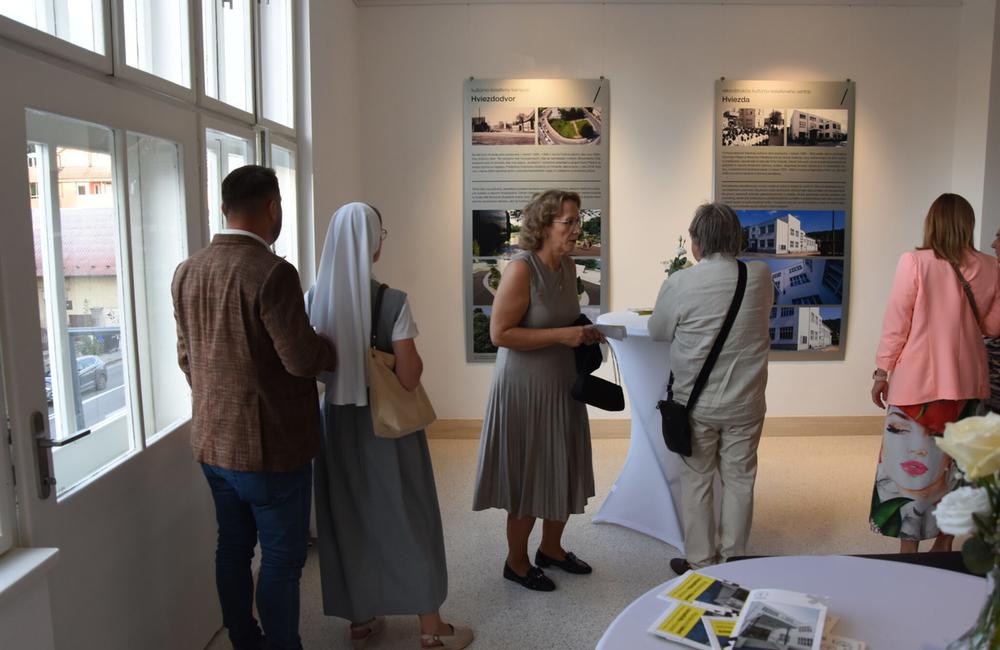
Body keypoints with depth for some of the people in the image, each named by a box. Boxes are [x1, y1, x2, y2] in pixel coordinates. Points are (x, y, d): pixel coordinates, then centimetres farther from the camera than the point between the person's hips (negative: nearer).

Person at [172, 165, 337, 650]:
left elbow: (186, 356, 12)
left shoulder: (187, 271, 4)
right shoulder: (271, 272, -21)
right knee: (282, 558, 7)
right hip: (270, 445, -8)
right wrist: (337, 351, -2)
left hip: (212, 441, 8)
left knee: (233, 549, 19)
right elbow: (302, 359, -22)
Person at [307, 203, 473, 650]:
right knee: (407, 517, 10)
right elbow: (409, 378, -18)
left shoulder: (314, 299, -4)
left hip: (338, 419, 5)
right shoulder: (392, 301, -19)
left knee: (348, 517, 18)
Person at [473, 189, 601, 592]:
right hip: (526, 389, -8)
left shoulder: (568, 267, 5)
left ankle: (551, 548, 38)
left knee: (565, 473, 16)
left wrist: (584, 332, 2)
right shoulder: (521, 269, -18)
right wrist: (562, 335, -23)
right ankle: (516, 562, 27)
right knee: (529, 479, 6)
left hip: (562, 385, 8)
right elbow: (499, 333, -22)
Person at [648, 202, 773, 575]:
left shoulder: (679, 284, -16)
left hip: (696, 403, -2)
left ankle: (699, 561, 25)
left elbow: (656, 332, -2)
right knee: (739, 479, 16)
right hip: (745, 403, 2)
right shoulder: (761, 277, -8)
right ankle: (735, 559, 28)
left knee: (696, 480, 13)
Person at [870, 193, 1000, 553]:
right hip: (967, 381, 4)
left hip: (918, 382, -4)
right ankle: (944, 542, 28)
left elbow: (896, 323, -10)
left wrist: (881, 371, -2)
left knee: (911, 466, 5)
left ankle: (909, 549, 10)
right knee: (954, 464, 16)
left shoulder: (914, 262, -11)